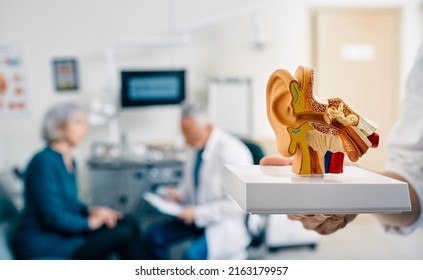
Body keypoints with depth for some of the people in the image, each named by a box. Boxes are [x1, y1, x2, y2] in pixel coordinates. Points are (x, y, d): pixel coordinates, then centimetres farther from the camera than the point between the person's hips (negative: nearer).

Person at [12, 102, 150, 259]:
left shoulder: (70, 161, 11)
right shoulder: (44, 162, -17)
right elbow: (53, 216, -21)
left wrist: (91, 210, 1)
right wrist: (90, 222, -11)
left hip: (63, 232, 9)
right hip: (42, 244, -9)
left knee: (128, 223, -7)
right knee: (124, 235, -19)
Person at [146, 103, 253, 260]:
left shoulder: (232, 152, -22)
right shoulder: (197, 146, 1)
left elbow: (236, 204, -21)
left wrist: (197, 212, -22)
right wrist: (179, 194, -2)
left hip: (225, 223, -8)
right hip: (197, 216, 8)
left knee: (193, 254, -29)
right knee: (154, 235, -4)